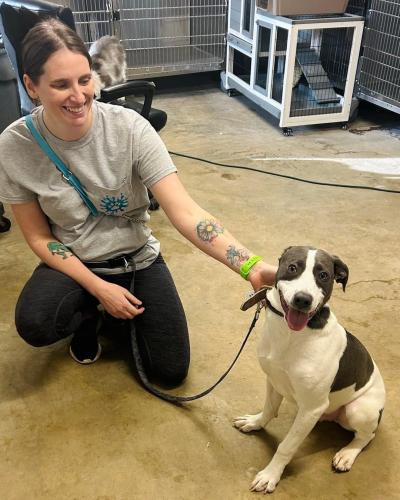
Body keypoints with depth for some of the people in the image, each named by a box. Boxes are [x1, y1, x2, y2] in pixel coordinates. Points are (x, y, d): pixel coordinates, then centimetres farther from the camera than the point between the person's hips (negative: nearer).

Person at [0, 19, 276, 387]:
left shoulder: (129, 128, -24)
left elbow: (185, 212, -30)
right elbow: (39, 236, -9)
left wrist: (251, 267, -43)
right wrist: (98, 287, -20)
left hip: (137, 258, 0)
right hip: (74, 263, 1)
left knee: (171, 372, -3)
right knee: (33, 324, -31)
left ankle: (114, 311, 25)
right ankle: (88, 315, 7)